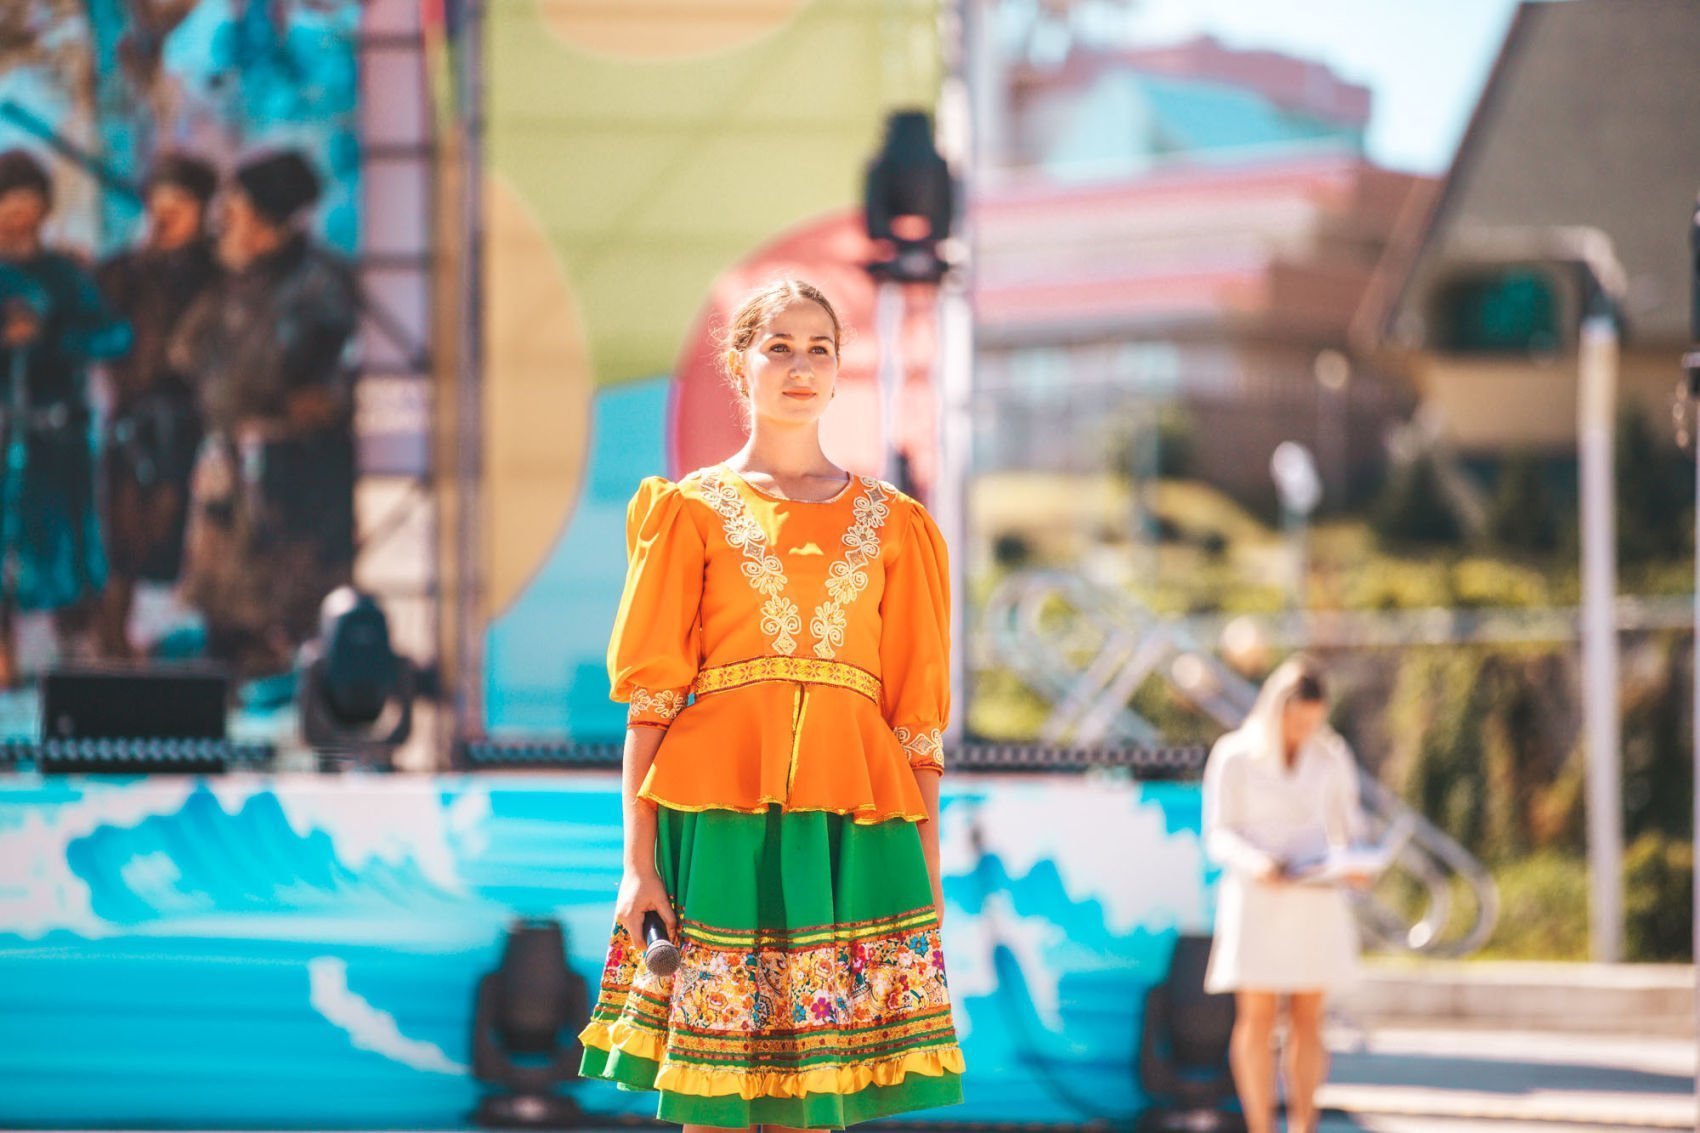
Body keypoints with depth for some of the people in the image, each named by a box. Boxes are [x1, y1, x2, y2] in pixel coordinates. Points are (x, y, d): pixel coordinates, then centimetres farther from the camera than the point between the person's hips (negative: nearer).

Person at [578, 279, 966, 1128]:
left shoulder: (890, 524, 14)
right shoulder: (691, 510, 8)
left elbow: (917, 708, 10)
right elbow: (651, 689, 1)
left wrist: (930, 878, 4)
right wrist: (638, 858, -8)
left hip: (850, 816, 2)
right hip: (721, 814, -2)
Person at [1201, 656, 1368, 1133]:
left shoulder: (1331, 757, 6)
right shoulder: (1234, 755, -4)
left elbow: (1348, 827, 11)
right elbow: (1218, 834, -6)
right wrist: (1256, 864, -26)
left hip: (1316, 900, 3)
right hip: (1256, 897, -3)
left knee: (1307, 1019, 2)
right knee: (1257, 1018, -5)